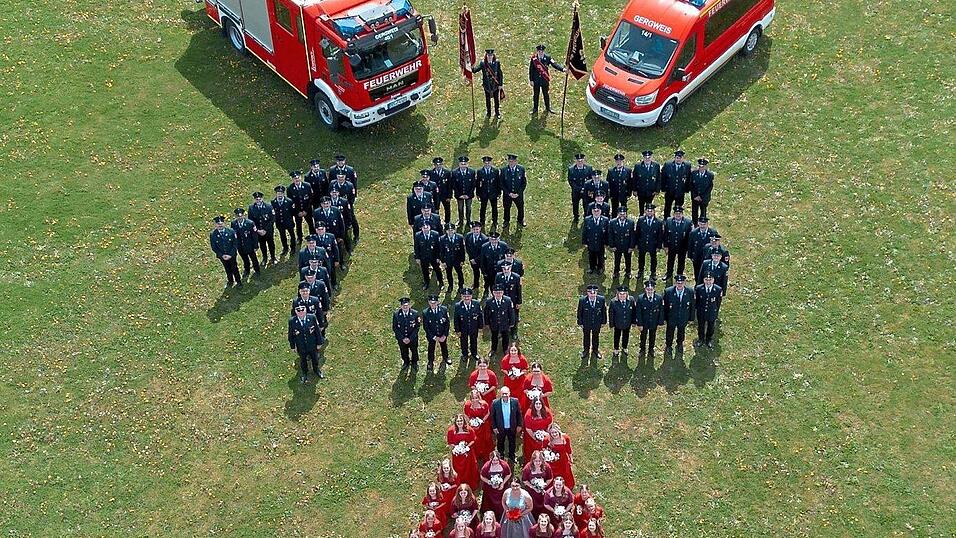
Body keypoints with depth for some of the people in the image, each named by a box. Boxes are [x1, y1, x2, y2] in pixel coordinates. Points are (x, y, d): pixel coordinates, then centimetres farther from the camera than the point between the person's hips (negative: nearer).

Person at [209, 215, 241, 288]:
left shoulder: (231, 231, -15)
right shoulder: (212, 234, -13)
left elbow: (235, 244, -11)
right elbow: (213, 247, -8)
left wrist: (230, 255, -18)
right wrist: (222, 255, -16)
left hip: (232, 255, -1)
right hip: (222, 256, 1)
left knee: (234, 268, 14)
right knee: (227, 269, 19)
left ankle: (238, 281, 34)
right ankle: (230, 281, 41)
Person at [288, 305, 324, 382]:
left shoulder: (312, 318, -23)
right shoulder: (292, 321, -23)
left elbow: (317, 330, -10)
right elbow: (291, 334, -9)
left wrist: (319, 343, -3)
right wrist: (293, 346, -1)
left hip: (312, 345, 0)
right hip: (301, 347, 0)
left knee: (315, 358, 26)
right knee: (303, 360, 25)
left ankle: (316, 370, 57)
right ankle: (304, 373, 54)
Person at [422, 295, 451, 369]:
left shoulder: (444, 309, -17)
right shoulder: (425, 313, -21)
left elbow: (447, 323, -9)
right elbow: (425, 327, -14)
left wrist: (444, 335, -14)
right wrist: (434, 337, -17)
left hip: (442, 334, 2)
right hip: (431, 335, -2)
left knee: (444, 346, 26)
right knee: (431, 349, 18)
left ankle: (445, 357, 54)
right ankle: (430, 363, 42)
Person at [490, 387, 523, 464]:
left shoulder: (515, 402, -13)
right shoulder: (495, 403, -15)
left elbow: (519, 414, -3)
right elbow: (492, 416, -6)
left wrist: (519, 425, -3)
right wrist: (494, 427, -6)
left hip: (512, 428, 1)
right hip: (500, 428, -1)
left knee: (512, 444, 18)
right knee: (500, 444, 18)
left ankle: (512, 459, 38)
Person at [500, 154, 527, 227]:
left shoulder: (521, 169, -10)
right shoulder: (504, 170, -12)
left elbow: (524, 183, -6)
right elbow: (502, 184, -7)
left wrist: (518, 193, -13)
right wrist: (509, 193, -15)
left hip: (518, 194, 1)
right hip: (507, 194, 0)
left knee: (521, 208, 17)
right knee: (507, 208, 15)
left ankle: (520, 221, 42)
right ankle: (507, 222, 38)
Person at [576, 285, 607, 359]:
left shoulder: (601, 299, -23)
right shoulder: (582, 300, -27)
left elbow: (604, 311, -8)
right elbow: (579, 312, -12)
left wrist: (603, 322, 0)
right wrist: (580, 323, -4)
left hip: (597, 323, 1)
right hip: (586, 323, -1)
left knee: (596, 337, 24)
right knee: (586, 337, 24)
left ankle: (595, 350, 50)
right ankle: (586, 349, 49)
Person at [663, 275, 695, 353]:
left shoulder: (690, 292, -20)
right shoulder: (668, 291, -24)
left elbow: (692, 306, -7)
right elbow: (665, 306, -13)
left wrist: (691, 318, 0)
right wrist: (664, 318, -6)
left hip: (683, 319, 1)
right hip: (671, 318, -1)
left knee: (681, 332, 27)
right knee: (670, 332, 23)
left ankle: (680, 344, 56)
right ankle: (668, 345, 51)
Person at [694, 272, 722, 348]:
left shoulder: (718, 290, -22)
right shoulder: (698, 288, -21)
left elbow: (718, 303, -6)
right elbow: (696, 301, -5)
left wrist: (716, 312, 4)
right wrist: (698, 309, 1)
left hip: (712, 313, 0)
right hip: (701, 313, 0)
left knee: (711, 327, 23)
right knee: (701, 327, 23)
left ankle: (709, 340, 51)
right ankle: (701, 339, 50)